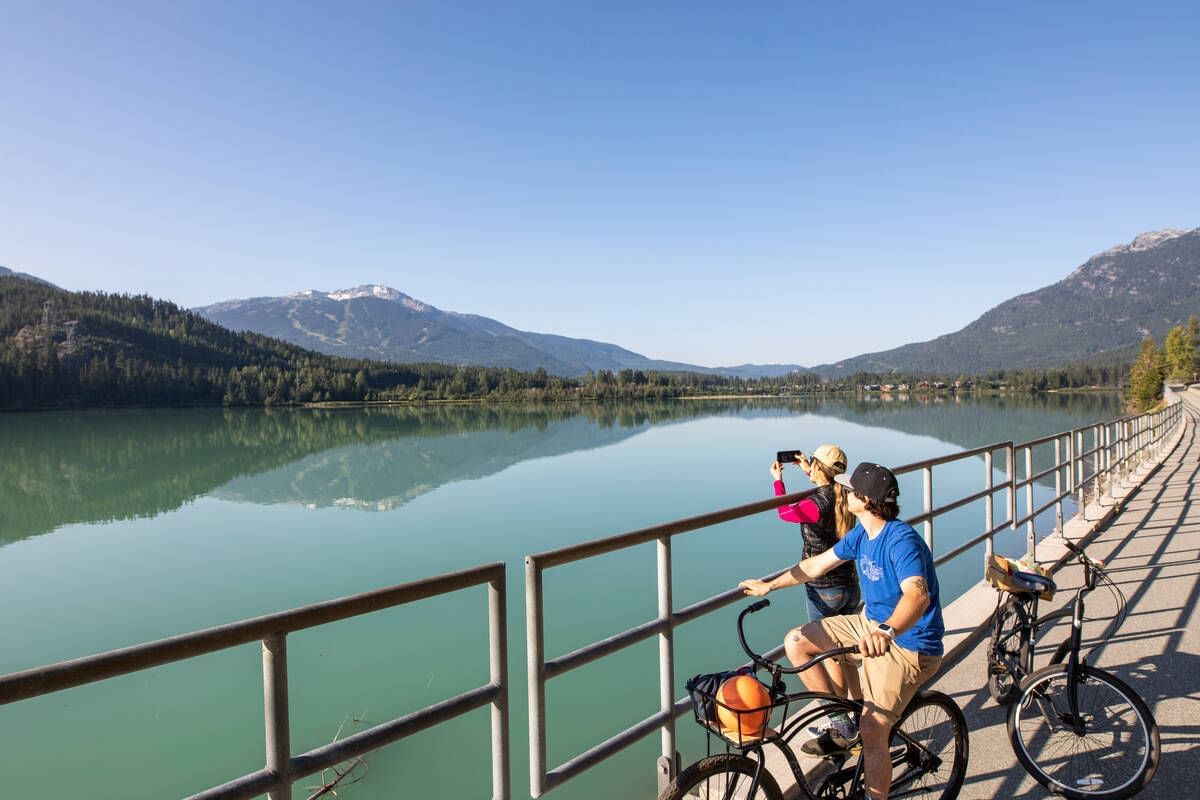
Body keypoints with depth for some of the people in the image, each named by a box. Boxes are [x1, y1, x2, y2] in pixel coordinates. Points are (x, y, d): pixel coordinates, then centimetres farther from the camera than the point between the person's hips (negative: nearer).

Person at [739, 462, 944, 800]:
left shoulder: (901, 541, -27)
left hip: (907, 643, -8)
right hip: (871, 624, 9)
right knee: (795, 642, 1)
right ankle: (844, 725, 10)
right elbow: (817, 564, 12)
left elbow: (917, 594, -43)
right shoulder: (861, 534, 1)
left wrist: (887, 631, -62)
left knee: (872, 733, -17)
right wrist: (768, 585, 16)